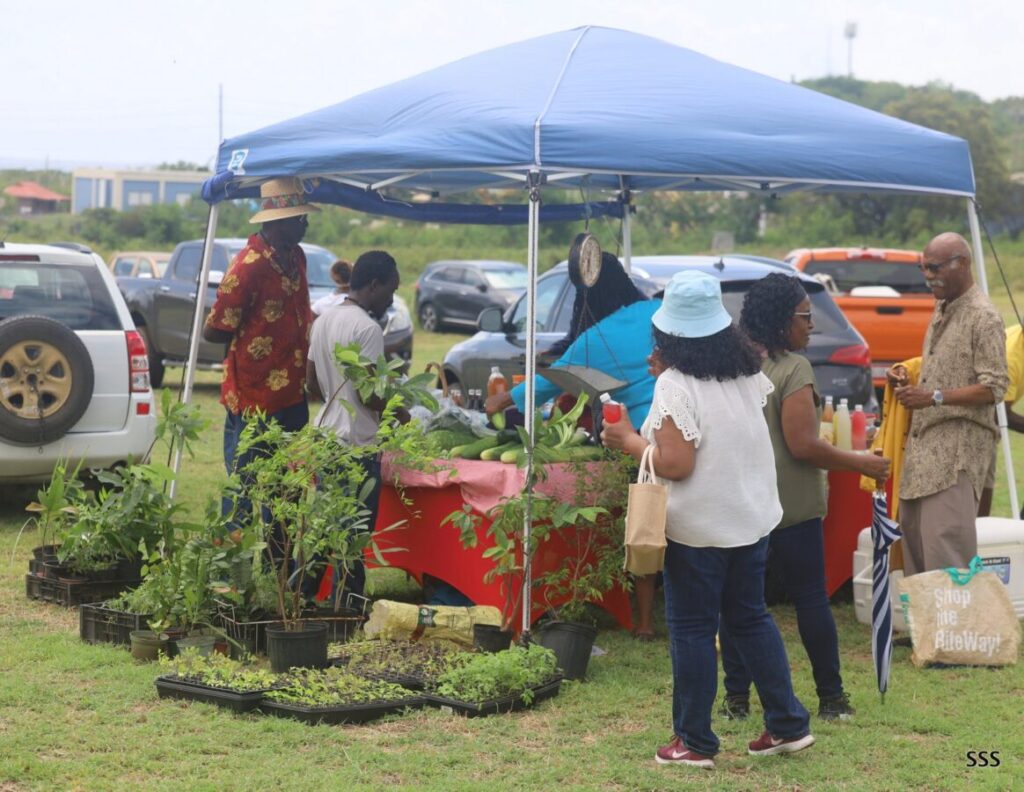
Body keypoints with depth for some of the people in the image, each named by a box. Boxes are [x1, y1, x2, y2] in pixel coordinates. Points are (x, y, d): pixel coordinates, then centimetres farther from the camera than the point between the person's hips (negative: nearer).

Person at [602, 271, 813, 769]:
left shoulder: (676, 386, -18)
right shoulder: (747, 375, 4)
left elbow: (675, 464, -23)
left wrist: (630, 441, -8)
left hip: (698, 528, -7)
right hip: (752, 518, 7)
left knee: (693, 630, 3)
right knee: (750, 618, 17)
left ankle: (694, 742, 9)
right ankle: (787, 725, 19)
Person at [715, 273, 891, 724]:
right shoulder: (792, 369, -15)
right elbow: (803, 445, -18)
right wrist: (861, 464, -8)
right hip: (791, 508, -5)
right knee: (810, 598, 5)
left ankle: (737, 699, 9)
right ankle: (831, 698, 12)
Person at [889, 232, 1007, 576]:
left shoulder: (983, 318, -10)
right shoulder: (941, 311, 18)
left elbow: (993, 388, -15)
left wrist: (934, 397, -22)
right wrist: (906, 377, 11)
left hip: (958, 446, -9)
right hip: (924, 441, 9)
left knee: (945, 539, -15)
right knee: (912, 532, 9)